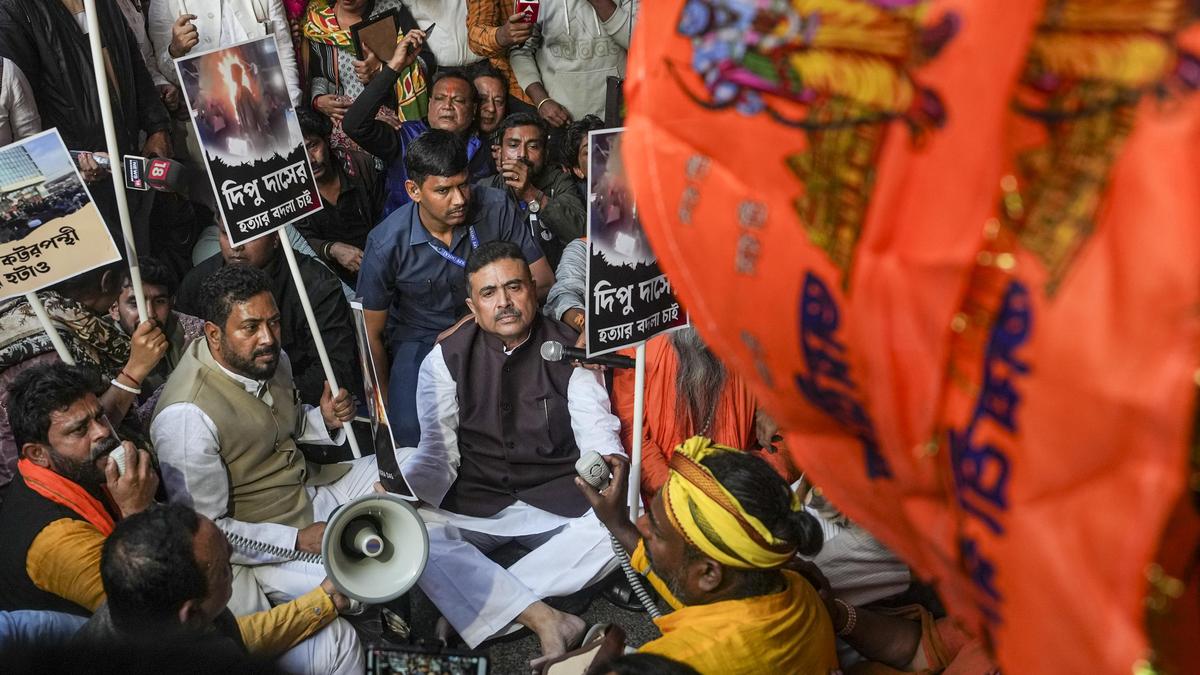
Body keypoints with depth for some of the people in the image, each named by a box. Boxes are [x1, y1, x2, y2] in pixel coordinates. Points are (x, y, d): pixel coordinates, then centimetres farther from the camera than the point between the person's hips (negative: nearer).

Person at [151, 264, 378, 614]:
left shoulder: (271, 359, -4)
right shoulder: (186, 416, -28)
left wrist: (325, 420, -5)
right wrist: (298, 540, -25)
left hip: (312, 488, 8)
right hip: (264, 542, -8)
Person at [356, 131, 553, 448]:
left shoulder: (496, 208, -15)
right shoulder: (386, 245, -17)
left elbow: (543, 279, -9)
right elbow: (371, 334, -6)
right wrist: (384, 403, -6)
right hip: (418, 337, -1)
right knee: (412, 433, -27)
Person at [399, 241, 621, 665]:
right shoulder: (445, 360, 1)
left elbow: (599, 439, -10)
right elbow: (438, 452, -3)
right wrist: (402, 489, -25)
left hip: (557, 502, 0)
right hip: (472, 504, 0)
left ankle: (473, 604, -22)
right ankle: (544, 619, -29)